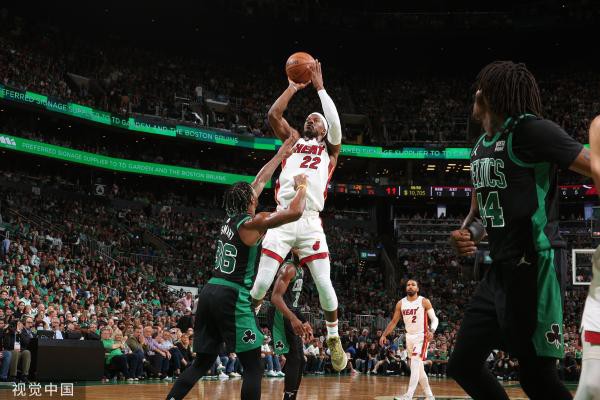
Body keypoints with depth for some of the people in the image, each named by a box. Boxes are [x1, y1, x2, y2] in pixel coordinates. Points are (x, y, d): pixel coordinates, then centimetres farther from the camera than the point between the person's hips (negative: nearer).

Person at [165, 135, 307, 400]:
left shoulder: (232, 218, 15)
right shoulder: (253, 223, -7)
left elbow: (259, 182, 27)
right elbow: (295, 212, -16)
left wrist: (280, 155, 36)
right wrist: (301, 186, 2)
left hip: (210, 292, 8)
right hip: (232, 298, -8)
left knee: (202, 362, 16)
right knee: (253, 368, -2)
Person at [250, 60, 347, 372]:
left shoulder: (329, 148, 16)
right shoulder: (293, 140, 21)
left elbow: (335, 123, -4)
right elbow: (273, 114, 6)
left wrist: (319, 86, -1)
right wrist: (294, 87, 10)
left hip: (311, 223, -1)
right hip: (282, 219, 1)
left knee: (324, 285, -4)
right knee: (261, 283, -6)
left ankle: (333, 339, 14)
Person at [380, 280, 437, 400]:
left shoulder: (424, 302, -7)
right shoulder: (401, 303, 5)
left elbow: (434, 319, -8)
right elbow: (394, 322, 11)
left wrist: (431, 331, -26)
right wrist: (384, 335, 3)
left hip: (421, 336, -6)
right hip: (409, 337, 6)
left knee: (415, 364, -21)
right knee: (419, 368, 10)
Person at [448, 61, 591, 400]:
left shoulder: (531, 130, -12)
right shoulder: (481, 147, 16)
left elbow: (596, 168, -18)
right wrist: (467, 234, 3)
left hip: (533, 267, -10)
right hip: (501, 270, 10)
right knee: (464, 364, 13)